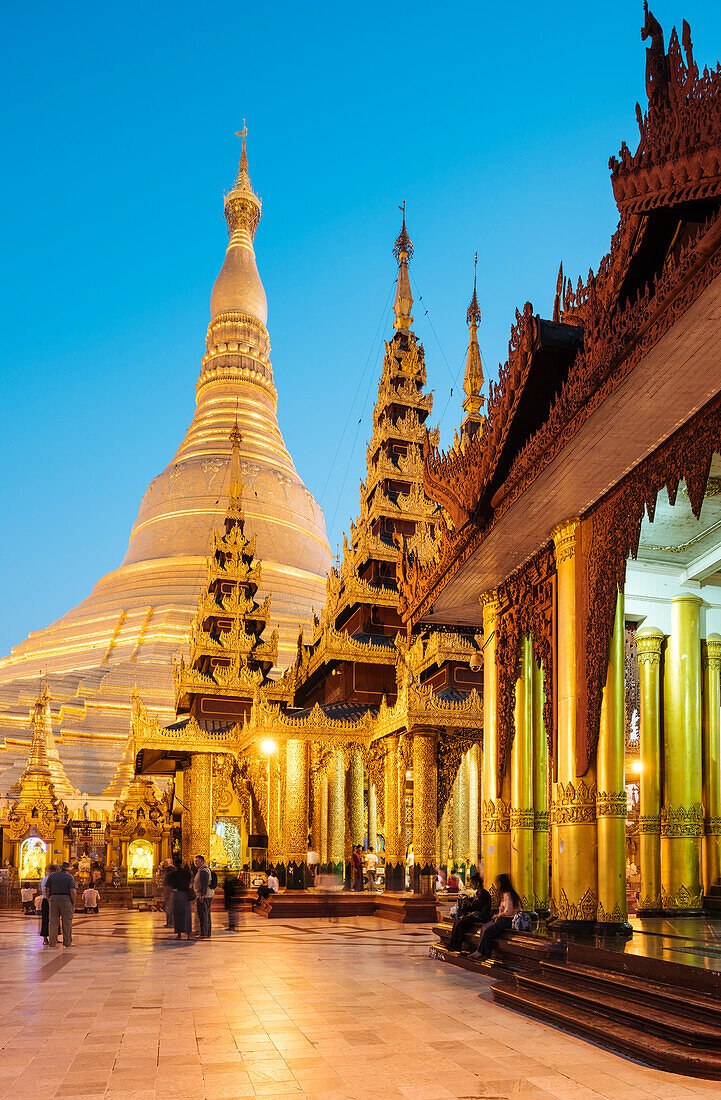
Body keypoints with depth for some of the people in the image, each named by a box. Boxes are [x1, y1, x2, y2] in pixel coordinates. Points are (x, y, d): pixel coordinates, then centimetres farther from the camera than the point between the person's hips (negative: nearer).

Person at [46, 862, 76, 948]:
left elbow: (47, 890, 7)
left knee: (53, 922, 6)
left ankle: (52, 942, 3)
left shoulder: (52, 876, 9)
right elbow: (72, 892, -10)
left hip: (53, 899, 3)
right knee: (67, 922, 1)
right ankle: (67, 943, 0)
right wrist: (73, 903, -1)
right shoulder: (69, 877, -2)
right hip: (65, 900, -3)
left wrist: (49, 901, 14)